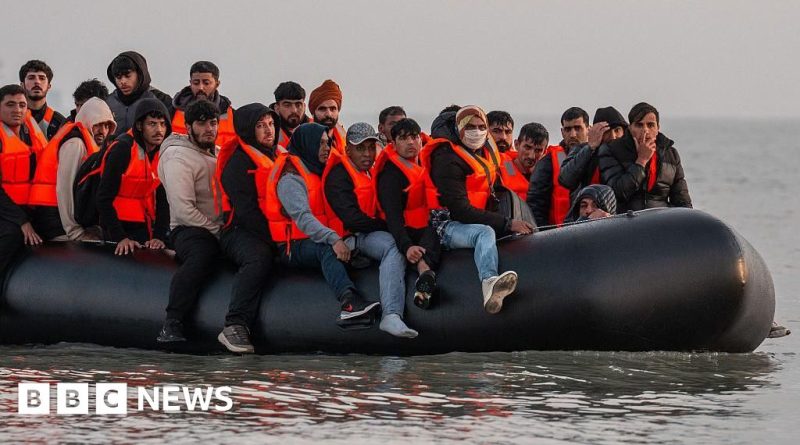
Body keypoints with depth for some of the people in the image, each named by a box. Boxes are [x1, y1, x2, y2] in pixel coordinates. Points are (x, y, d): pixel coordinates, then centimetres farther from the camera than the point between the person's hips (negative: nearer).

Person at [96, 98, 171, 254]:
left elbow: (163, 199, 3)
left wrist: (159, 236, -10)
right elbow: (104, 199, -17)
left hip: (146, 226, 5)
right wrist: (120, 238, -22)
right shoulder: (122, 149, -18)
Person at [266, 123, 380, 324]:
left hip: (316, 242, 10)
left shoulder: (318, 171, 20)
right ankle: (350, 300, -61)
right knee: (326, 249, -37)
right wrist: (333, 239, -35)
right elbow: (302, 217, -24)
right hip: (293, 247, -10)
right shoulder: (290, 178, -9)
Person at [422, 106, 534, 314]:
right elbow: (460, 210, -21)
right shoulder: (447, 159, -15)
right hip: (448, 225, -9)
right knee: (485, 233, -37)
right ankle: (489, 284, -68)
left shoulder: (486, 148, 11)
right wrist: (507, 224, -26)